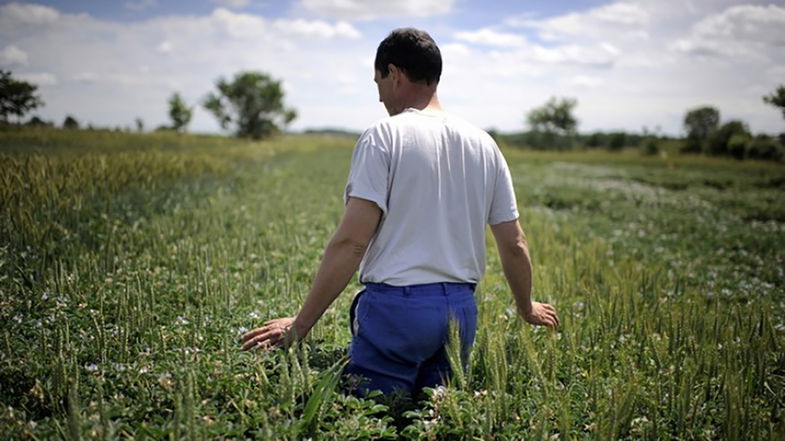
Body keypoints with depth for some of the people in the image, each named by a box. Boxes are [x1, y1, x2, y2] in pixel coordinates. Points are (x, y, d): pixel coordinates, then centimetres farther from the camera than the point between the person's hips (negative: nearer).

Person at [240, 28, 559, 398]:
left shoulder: (384, 136, -7)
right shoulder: (484, 145, 10)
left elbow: (350, 244, -15)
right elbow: (514, 245, 13)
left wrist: (299, 325, -9)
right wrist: (527, 308, 30)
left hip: (396, 306, -5)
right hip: (461, 309, 6)